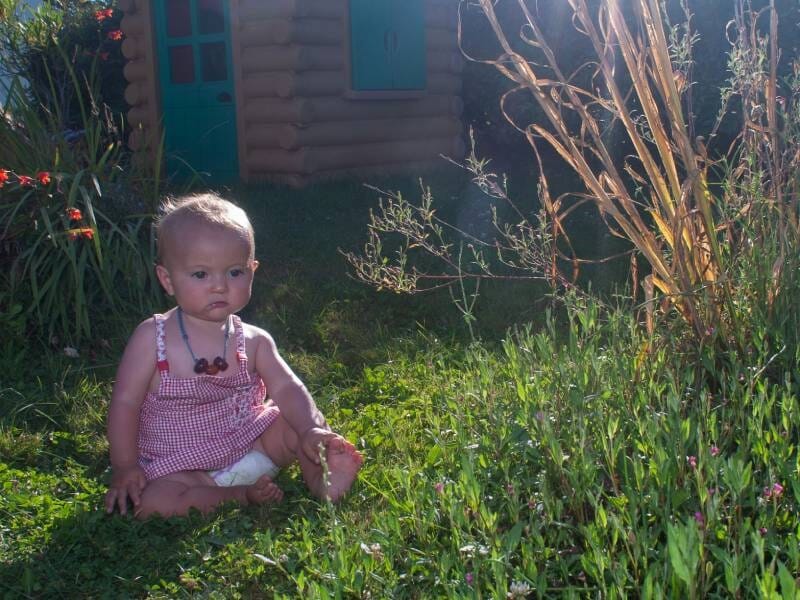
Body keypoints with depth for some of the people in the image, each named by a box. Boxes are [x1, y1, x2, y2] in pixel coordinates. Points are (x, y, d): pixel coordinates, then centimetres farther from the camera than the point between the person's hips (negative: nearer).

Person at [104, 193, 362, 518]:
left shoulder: (253, 341, -5)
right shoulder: (151, 338, -13)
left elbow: (286, 389, -11)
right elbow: (126, 402, -9)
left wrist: (310, 430, -30)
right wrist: (124, 467, -14)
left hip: (247, 440, 3)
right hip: (178, 465, -2)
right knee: (151, 502, -31)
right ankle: (242, 495, -20)